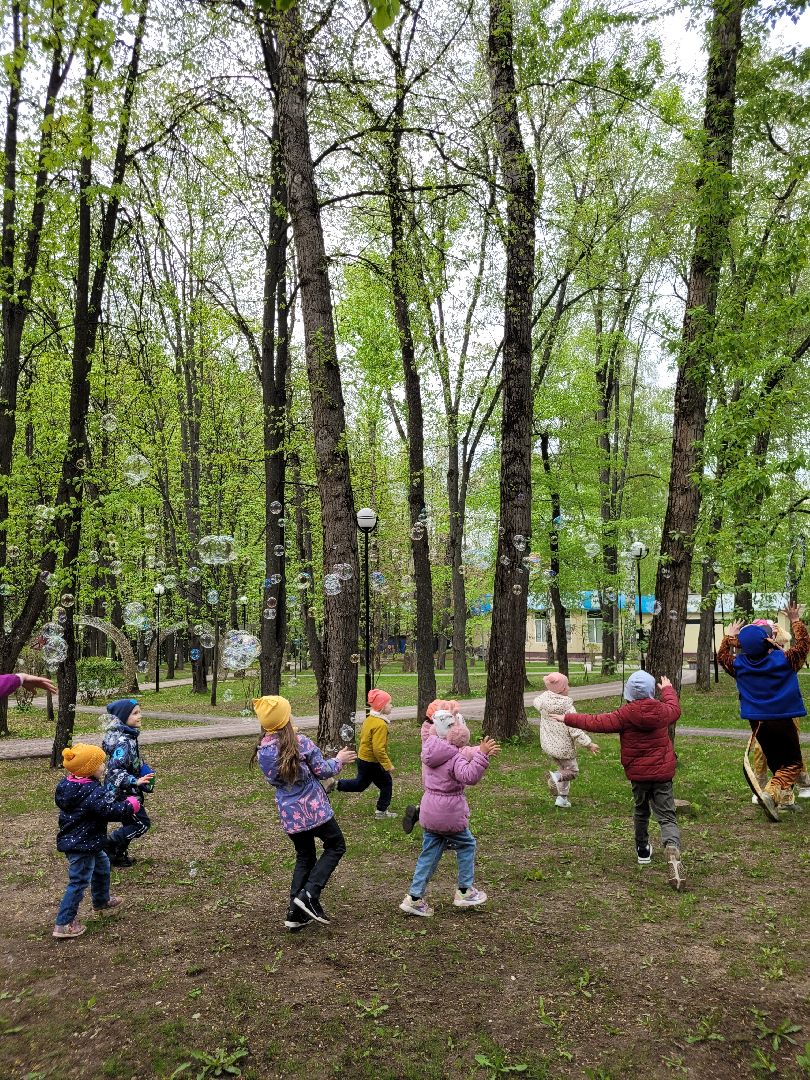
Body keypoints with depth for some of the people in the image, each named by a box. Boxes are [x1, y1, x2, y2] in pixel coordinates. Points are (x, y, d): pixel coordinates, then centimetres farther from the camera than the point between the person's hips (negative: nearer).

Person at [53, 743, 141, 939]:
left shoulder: (67, 784, 1)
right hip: (82, 844, -10)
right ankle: (63, 924, 7)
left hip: (72, 839, 10)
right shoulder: (93, 792, -28)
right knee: (79, 882, 0)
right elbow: (112, 811, -34)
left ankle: (102, 902, 46)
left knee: (102, 865, 27)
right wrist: (130, 806, -13)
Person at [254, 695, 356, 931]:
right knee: (336, 846, 15)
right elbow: (322, 770, -10)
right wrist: (338, 760, 10)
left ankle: (295, 913, 16)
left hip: (289, 814, 6)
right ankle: (310, 894, 0)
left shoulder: (262, 751, -1)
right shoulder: (300, 742, -19)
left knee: (304, 858, 21)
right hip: (314, 809, -6)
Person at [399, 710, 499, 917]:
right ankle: (464, 892, 23)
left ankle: (414, 898, 14)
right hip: (450, 814, -7)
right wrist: (482, 754, -44)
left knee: (429, 853, 15)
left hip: (429, 812, 7)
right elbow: (469, 776, -37)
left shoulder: (430, 752, 3)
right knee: (467, 845, 17)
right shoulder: (455, 758, -21)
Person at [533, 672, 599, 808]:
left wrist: (547, 691, 24)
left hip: (548, 745, 6)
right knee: (572, 771, 13)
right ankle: (556, 776, -17)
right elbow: (575, 730, -24)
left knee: (563, 768, 26)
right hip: (563, 747, -6)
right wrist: (589, 744, -15)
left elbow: (536, 702, 18)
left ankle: (562, 797, 24)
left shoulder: (543, 700, -10)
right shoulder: (567, 706, -25)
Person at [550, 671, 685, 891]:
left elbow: (596, 723, -11)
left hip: (637, 774, 0)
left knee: (641, 811, 23)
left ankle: (642, 850, 37)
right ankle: (673, 850, -27)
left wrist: (568, 718, 1)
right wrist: (668, 690, 39)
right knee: (666, 816, -1)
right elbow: (675, 708, 20)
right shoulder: (662, 710, -5)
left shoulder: (625, 715, -14)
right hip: (663, 773, 1)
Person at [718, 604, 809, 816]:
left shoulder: (740, 665, -6)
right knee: (793, 763, 3)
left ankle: (785, 799, 23)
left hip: (758, 723, 4)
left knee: (776, 763, 21)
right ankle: (771, 792, -17)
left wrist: (729, 636, 23)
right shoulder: (783, 660, -13)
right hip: (782, 720, -4)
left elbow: (721, 655, 14)